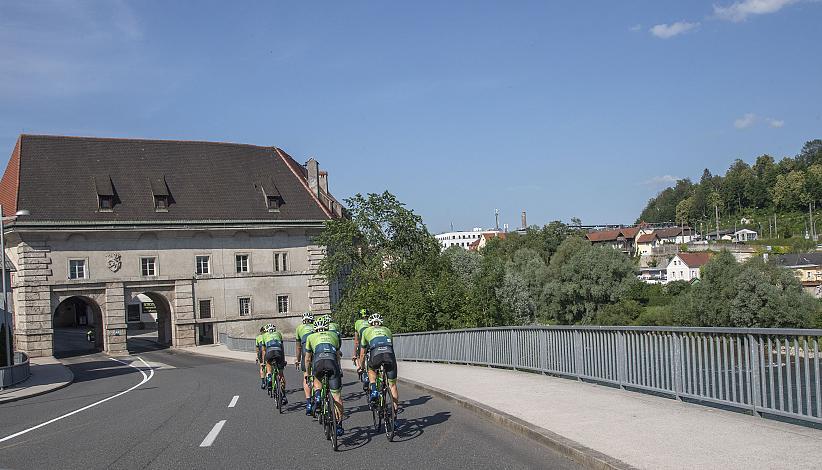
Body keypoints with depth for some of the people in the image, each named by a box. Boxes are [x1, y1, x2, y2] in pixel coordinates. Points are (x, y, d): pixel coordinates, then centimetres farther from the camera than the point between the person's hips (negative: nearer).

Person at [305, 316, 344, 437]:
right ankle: (339, 425, 6)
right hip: (332, 361, 0)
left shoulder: (311, 337, 30)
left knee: (317, 379, 33)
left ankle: (317, 396, 4)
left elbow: (308, 358, 37)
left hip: (318, 360, 0)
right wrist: (339, 369, 53)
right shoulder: (334, 335, 33)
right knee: (336, 394, 6)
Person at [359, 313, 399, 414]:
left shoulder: (366, 331, 31)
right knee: (392, 384, 13)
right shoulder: (387, 330, 36)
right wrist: (388, 359, 61)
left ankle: (373, 390, 11)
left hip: (376, 353, -1)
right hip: (389, 354, 1)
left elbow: (362, 353, 39)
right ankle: (395, 410, 12)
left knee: (371, 370, 33)